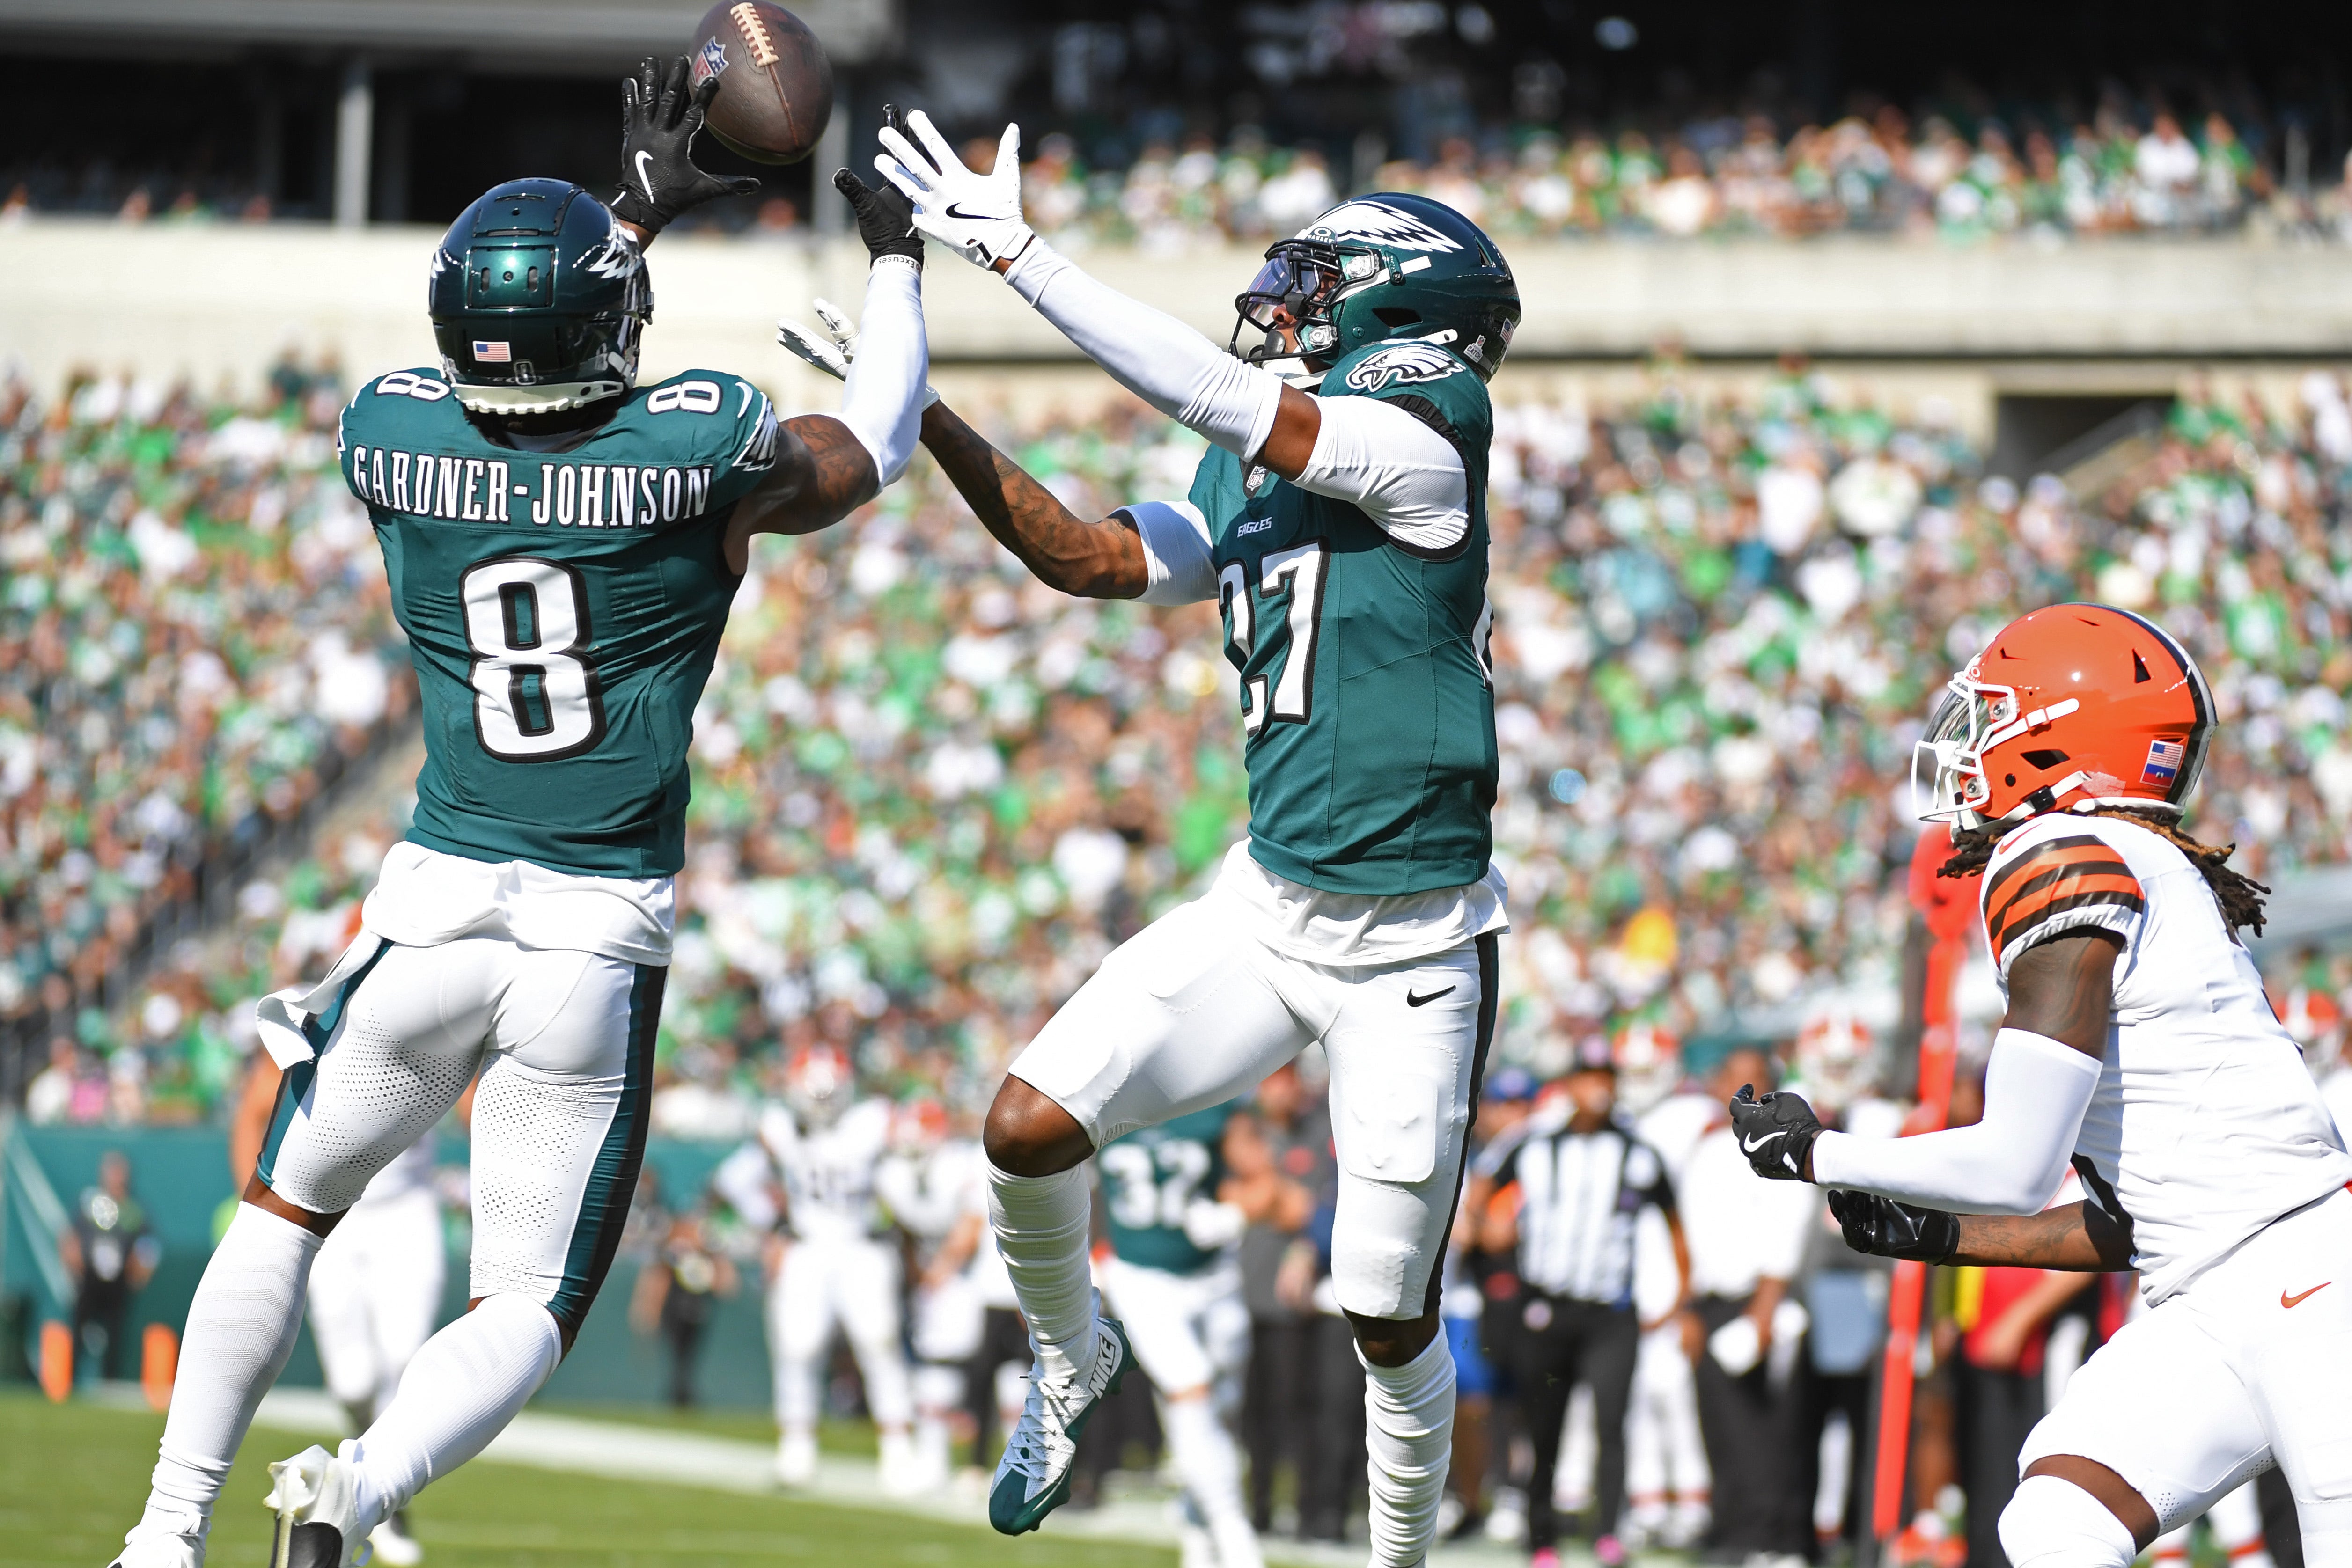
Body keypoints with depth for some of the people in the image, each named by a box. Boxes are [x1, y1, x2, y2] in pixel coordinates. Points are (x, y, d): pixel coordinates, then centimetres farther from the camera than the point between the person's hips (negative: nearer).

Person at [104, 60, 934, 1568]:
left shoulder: (393, 438, -2)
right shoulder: (706, 450, -10)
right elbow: (875, 447, 13)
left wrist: (640, 206, 29)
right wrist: (899, 261, 29)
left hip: (434, 908, 2)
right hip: (602, 938, -2)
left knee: (285, 1213, 24)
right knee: (527, 1311, 5)